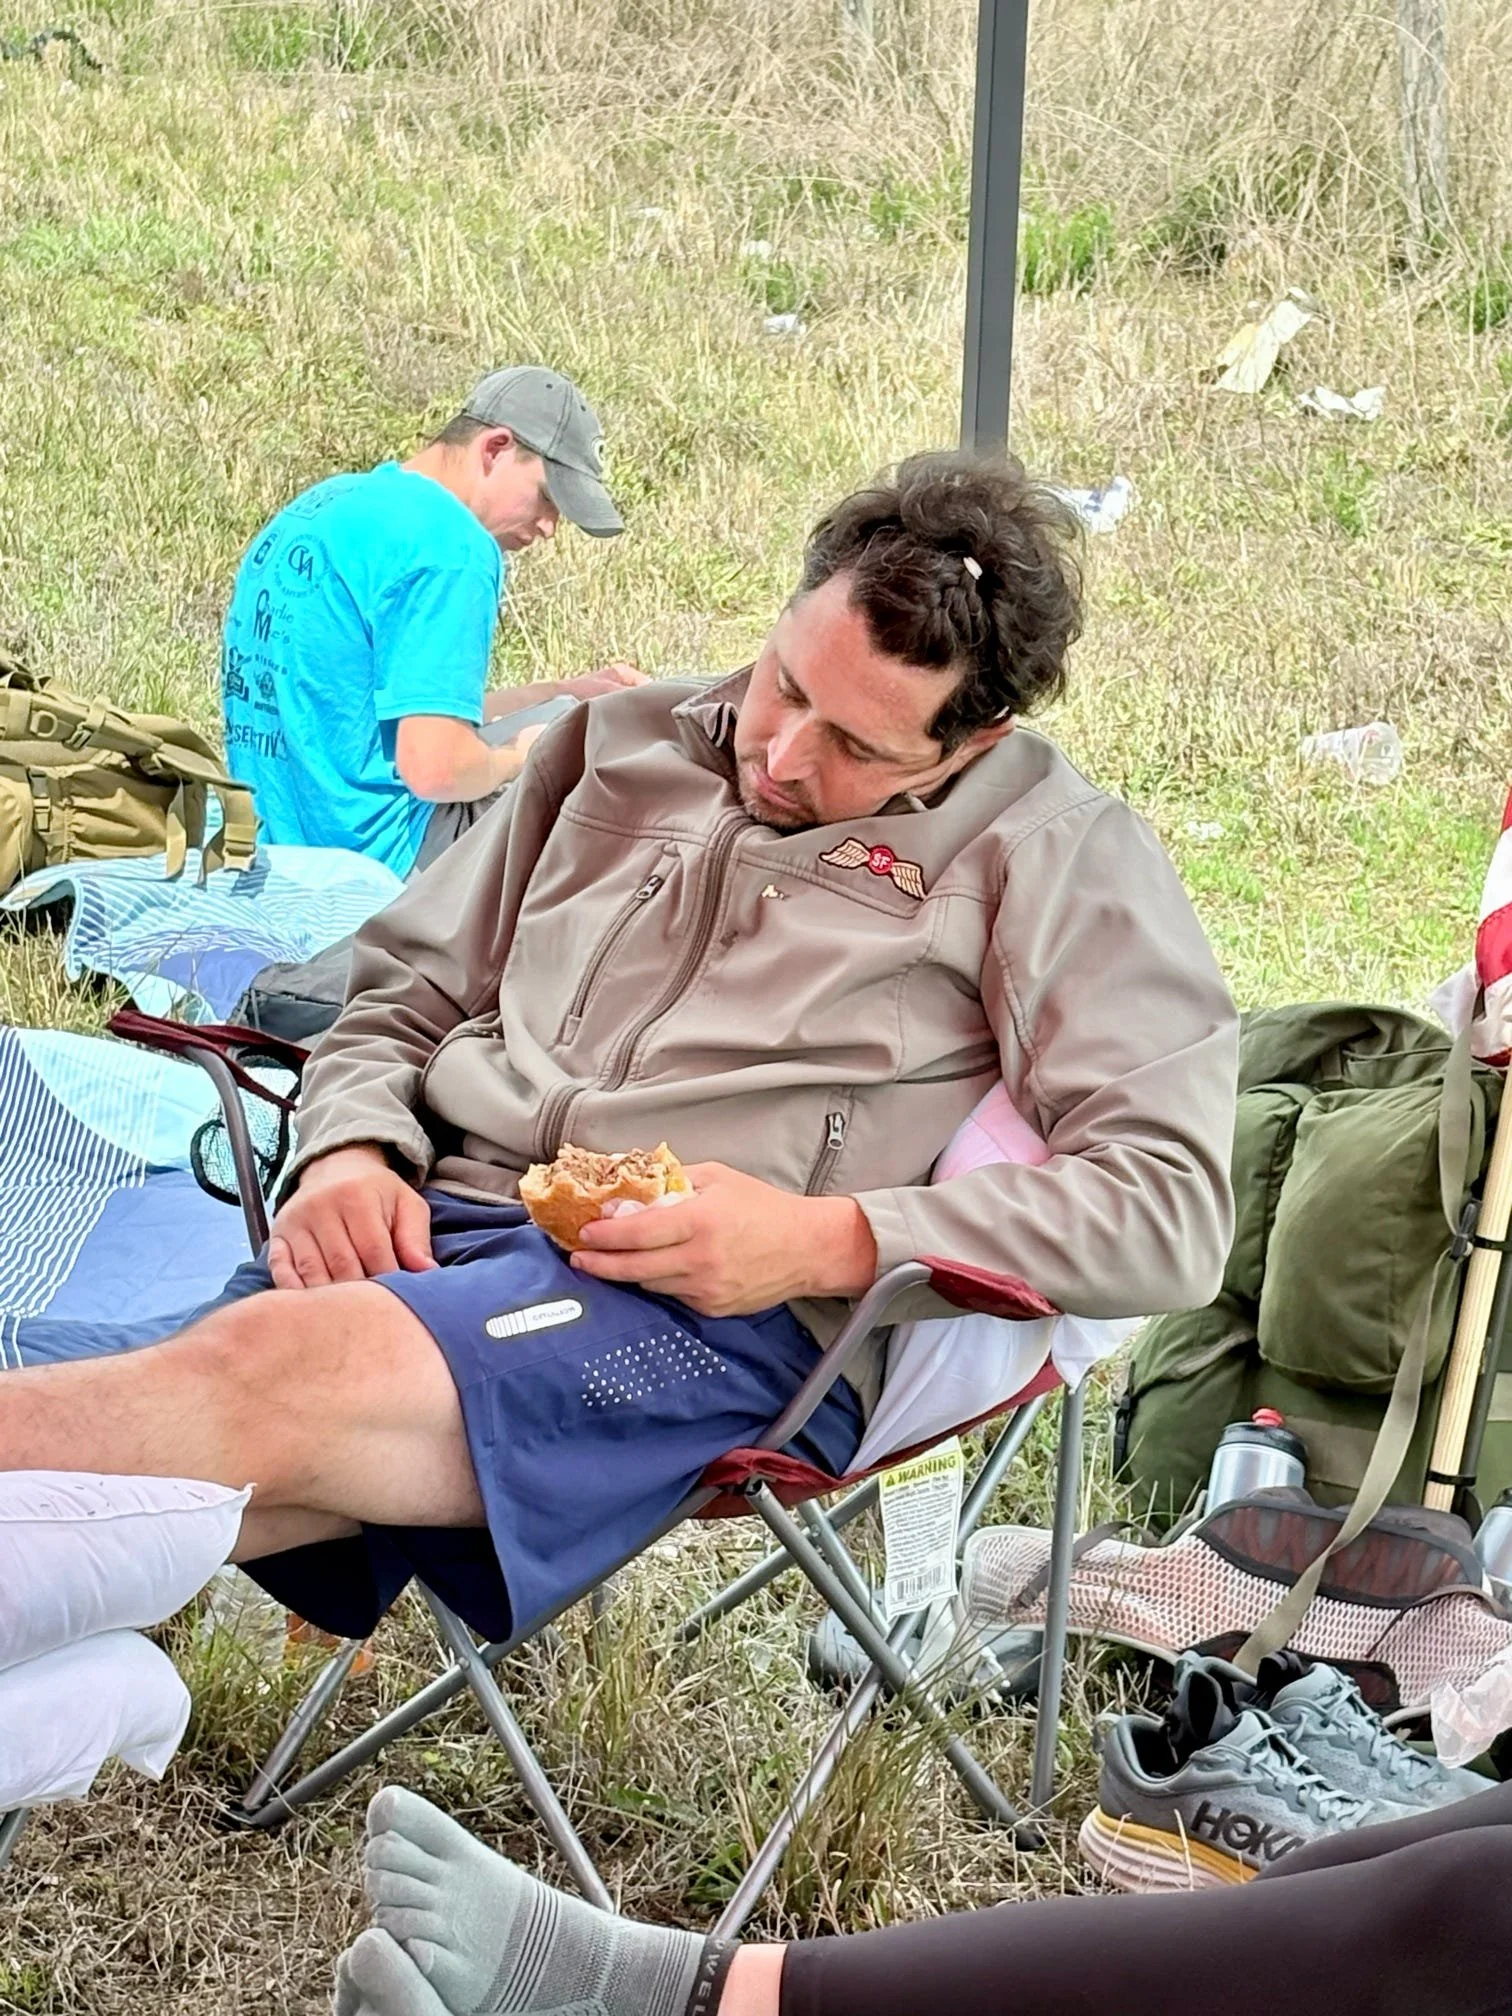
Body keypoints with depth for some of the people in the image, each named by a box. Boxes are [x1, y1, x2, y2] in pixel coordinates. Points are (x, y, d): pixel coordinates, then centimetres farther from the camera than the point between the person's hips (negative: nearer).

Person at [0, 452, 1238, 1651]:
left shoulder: (1060, 856, 7)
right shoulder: (626, 743, 22)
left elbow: (1171, 1205, -3)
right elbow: (405, 996, 27)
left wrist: (833, 1240, -15)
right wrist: (349, 1151, 3)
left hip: (725, 1321, -5)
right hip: (429, 1231, 6)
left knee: (277, 1364, -36)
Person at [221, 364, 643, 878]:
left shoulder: (328, 504, 12)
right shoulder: (450, 545, -18)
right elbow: (435, 768, -26)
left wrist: (561, 694, 16)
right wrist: (516, 756, -5)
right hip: (385, 853, -10)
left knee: (564, 713, 23)